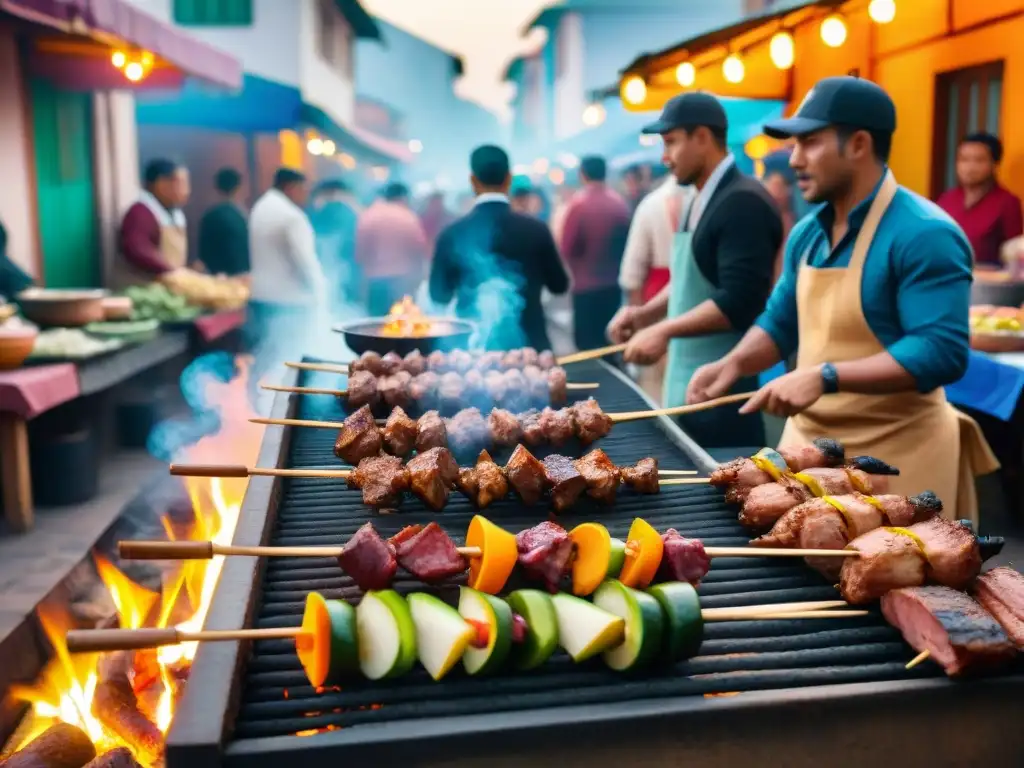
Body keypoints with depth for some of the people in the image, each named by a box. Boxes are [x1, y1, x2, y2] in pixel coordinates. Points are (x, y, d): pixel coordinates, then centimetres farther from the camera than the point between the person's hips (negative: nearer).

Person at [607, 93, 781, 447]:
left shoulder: (744, 203, -15)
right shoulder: (699, 202, 15)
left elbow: (740, 301, -23)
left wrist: (665, 330, -22)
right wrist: (646, 313, 8)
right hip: (687, 384, 9)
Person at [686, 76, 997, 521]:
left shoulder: (924, 234, -18)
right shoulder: (806, 233, 6)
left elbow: (942, 352, -25)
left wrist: (826, 376, -31)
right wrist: (734, 363, -3)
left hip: (895, 458, -7)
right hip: (807, 442, 7)